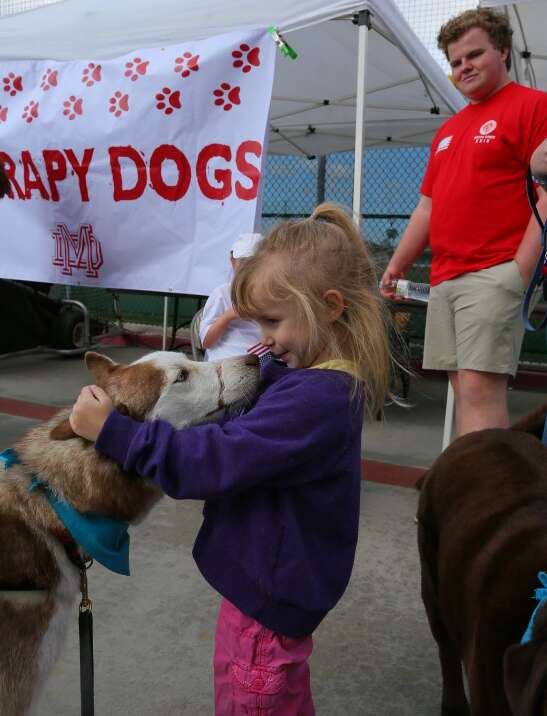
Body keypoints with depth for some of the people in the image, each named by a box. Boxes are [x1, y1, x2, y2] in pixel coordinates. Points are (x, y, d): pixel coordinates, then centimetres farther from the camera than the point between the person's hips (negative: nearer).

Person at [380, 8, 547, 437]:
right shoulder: (448, 131, 24)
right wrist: (396, 265, 19)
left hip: (494, 276, -7)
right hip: (444, 279, 7)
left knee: (480, 387, -14)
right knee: (462, 387, 7)